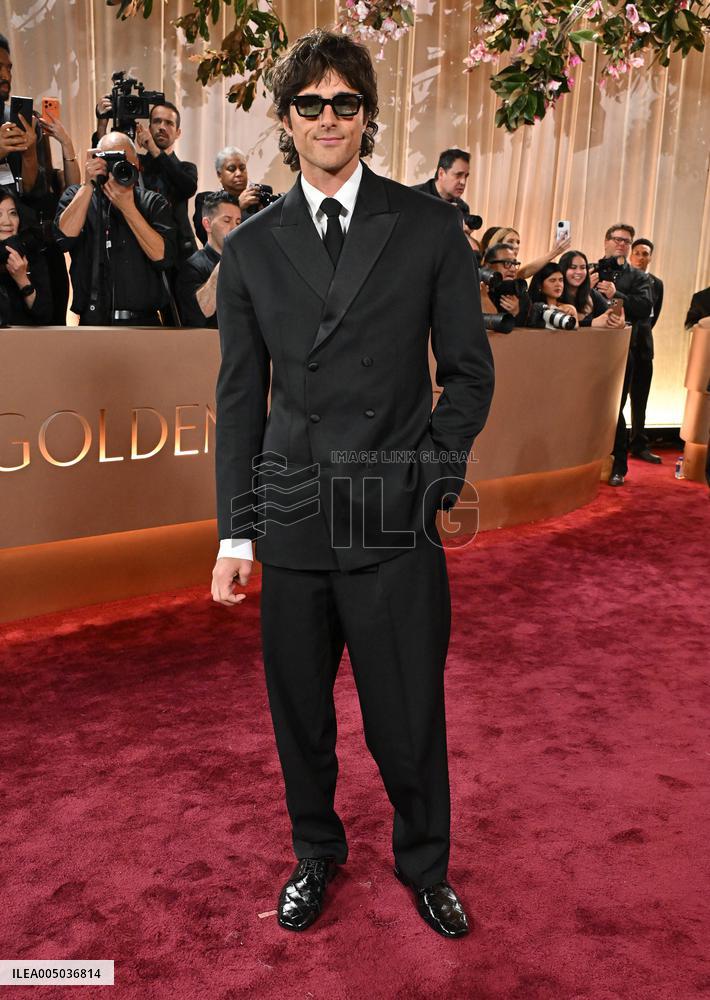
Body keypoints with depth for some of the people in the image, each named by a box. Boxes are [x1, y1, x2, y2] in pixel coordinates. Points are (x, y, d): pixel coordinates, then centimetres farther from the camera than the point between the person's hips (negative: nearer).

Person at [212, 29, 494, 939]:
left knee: (409, 719, 8)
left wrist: (432, 477, -7)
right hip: (294, 522, 2)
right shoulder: (250, 248, 8)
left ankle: (424, 866, 35)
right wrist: (235, 535, 3)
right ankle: (315, 855, 40)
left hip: (396, 521, -2)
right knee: (299, 711, 14)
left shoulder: (429, 228, 3)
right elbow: (240, 398, 7)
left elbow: (469, 371, 5)